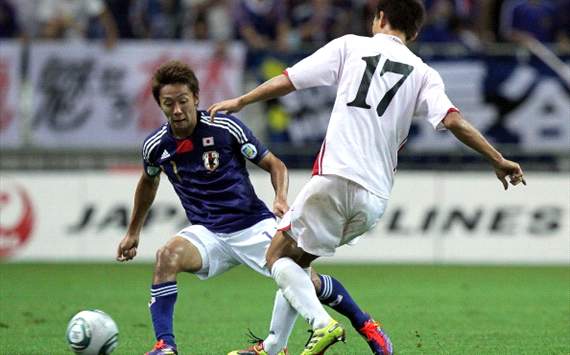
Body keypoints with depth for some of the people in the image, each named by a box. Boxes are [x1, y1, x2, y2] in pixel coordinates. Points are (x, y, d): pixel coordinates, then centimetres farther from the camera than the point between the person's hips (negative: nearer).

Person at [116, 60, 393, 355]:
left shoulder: (226, 128, -11)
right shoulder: (156, 146, -2)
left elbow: (274, 164, 0)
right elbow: (149, 181, 23)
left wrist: (281, 199, -19)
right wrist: (133, 231, 29)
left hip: (253, 225, -2)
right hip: (208, 233, 2)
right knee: (168, 255, -31)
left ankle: (364, 324, 9)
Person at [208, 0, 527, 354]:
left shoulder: (350, 46, 10)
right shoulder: (423, 74, 13)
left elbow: (287, 80, 10)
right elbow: (453, 120, -1)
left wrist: (240, 101, 23)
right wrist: (499, 161, 4)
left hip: (335, 176, -4)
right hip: (376, 196, 4)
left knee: (279, 255, 6)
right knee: (297, 260, 21)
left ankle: (322, 324, -17)